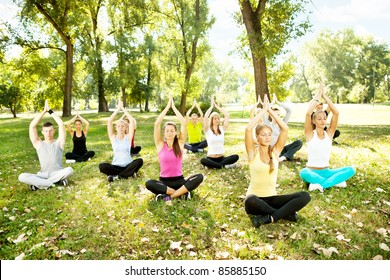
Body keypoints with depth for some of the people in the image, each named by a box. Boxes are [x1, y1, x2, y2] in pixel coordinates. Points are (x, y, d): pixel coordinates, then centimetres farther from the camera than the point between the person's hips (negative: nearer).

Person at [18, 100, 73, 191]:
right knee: (22, 177, -25)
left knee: (69, 170, -36)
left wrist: (50, 110, -3)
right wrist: (44, 111, -4)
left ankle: (39, 184, -21)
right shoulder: (39, 144, 5)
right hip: (43, 174, 1)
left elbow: (61, 124, -8)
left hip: (58, 173, -1)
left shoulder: (58, 143, 2)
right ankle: (58, 181, -26)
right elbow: (32, 126, -4)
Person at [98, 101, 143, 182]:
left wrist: (123, 108, -3)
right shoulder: (113, 137, 4)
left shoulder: (128, 137, 2)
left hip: (128, 165, 0)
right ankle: (129, 173, -21)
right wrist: (118, 109, -3)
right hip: (116, 166, 0)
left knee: (139, 161, -31)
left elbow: (131, 120, -7)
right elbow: (109, 121, -6)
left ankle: (116, 176, -23)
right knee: (102, 166, -28)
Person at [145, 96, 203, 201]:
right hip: (164, 181, 0)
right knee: (149, 184, -34)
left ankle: (170, 196, -25)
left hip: (179, 180, 1)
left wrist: (173, 107, -3)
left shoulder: (180, 143, 2)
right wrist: (167, 106, -6)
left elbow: (184, 123, -8)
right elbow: (157, 124, -11)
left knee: (199, 177, -27)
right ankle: (183, 192, -25)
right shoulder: (160, 144, -1)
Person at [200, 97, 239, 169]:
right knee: (203, 161, -37)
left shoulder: (222, 129, 7)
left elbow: (227, 115, 0)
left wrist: (216, 105, 2)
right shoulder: (208, 130, -1)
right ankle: (224, 165, -25)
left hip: (221, 158, 4)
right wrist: (212, 106, -5)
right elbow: (205, 117, -17)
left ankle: (212, 165, -21)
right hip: (211, 158, -3)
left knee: (236, 157, -24)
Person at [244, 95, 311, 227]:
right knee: (250, 202, -40)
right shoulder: (253, 152, -4)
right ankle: (285, 213, -18)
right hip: (256, 198, -3)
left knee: (305, 196, -18)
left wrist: (270, 110, -6)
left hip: (272, 198, 4)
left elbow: (285, 129, -7)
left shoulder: (275, 151, 5)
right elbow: (248, 129, -21)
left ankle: (267, 218, -22)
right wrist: (263, 110, -11)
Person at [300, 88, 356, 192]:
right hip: (311, 172, -4)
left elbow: (336, 113, -7)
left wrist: (325, 96, -6)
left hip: (326, 172, 4)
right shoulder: (310, 134, -5)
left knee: (351, 170, -20)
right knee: (303, 172, -39)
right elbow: (308, 113, -21)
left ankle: (320, 184, -24)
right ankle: (336, 181, -24)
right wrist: (317, 97, -10)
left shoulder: (329, 133, 4)